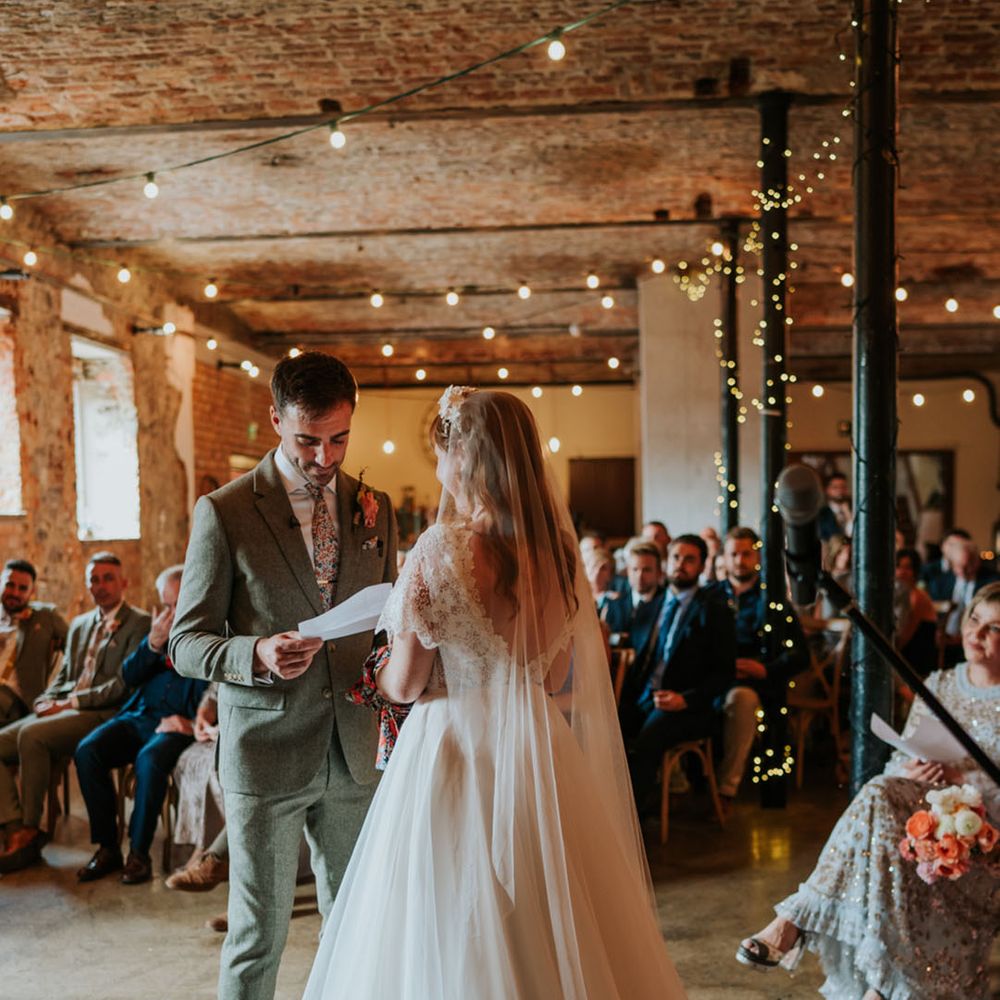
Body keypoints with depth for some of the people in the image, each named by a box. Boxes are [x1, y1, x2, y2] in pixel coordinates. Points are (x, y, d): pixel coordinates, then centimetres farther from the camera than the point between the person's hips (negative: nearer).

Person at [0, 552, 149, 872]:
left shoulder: (140, 624, -2)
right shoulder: (79, 624, 24)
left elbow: (124, 684, -11)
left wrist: (71, 702, -14)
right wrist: (46, 700, 2)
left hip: (100, 714, -8)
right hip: (62, 710, 8)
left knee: (31, 735, -30)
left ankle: (30, 829, -17)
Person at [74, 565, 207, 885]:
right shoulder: (160, 629, 17)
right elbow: (129, 677, 12)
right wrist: (153, 644, -4)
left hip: (181, 724, -6)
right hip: (141, 716, 6)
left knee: (150, 759, -34)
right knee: (87, 751, -18)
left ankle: (139, 852, -18)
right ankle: (107, 846, -9)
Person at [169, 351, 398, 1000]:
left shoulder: (375, 508, 6)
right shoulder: (225, 513, -7)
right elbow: (188, 642, -6)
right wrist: (258, 653, -25)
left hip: (355, 749, 4)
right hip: (266, 751, -4)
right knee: (258, 935, 7)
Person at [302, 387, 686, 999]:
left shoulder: (443, 551, -16)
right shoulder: (556, 548, 1)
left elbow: (406, 685, -10)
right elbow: (560, 679, 10)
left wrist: (378, 676, 11)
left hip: (458, 751, -6)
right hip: (540, 754, 6)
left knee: (452, 936, 9)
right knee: (550, 934, 18)